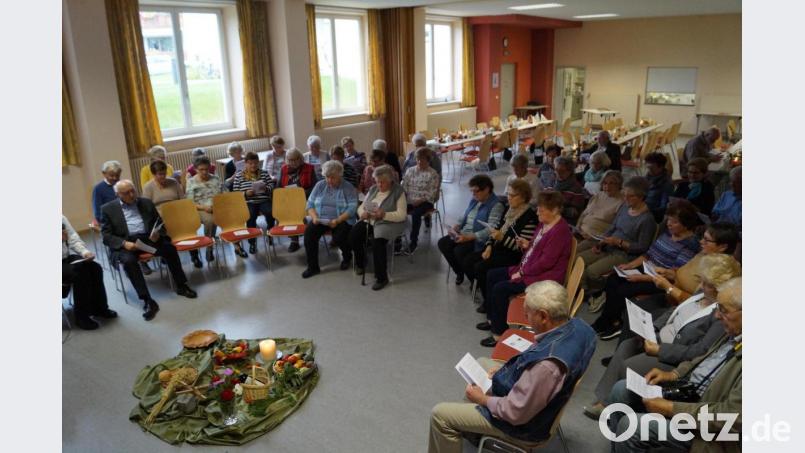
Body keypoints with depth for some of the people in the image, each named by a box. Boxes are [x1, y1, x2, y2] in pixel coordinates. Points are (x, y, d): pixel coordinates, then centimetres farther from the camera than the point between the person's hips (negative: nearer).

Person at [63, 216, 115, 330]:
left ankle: (99, 308, 0)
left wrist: (85, 252, -14)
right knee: (79, 272, -28)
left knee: (95, 268, -16)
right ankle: (81, 316, -12)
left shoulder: (62, 218, 0)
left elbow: (74, 240, 2)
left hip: (68, 256, 6)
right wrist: (61, 240, -29)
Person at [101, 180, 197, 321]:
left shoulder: (147, 203, 14)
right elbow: (106, 235, 1)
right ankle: (147, 300, -31)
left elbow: (159, 223, 16)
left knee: (170, 248, -24)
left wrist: (157, 233, -8)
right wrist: (124, 243, -17)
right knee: (129, 260, -34)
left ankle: (181, 286, -8)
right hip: (125, 243, -2)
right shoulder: (108, 209, 6)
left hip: (148, 238, 2)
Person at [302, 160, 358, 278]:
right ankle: (312, 267, -11)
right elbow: (310, 203, 7)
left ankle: (347, 257, 7)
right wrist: (314, 217, -14)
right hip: (320, 220, 4)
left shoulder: (349, 188, -3)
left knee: (338, 238, -31)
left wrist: (337, 221, -26)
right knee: (309, 232, -24)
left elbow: (352, 209, -13)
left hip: (342, 220, -3)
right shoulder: (320, 185, 8)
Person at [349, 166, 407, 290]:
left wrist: (384, 214, -27)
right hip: (369, 221, 6)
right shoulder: (373, 189, 13)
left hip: (388, 223, -6)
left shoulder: (398, 192, -5)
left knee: (377, 241, -33)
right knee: (353, 234, -20)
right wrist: (362, 213, -12)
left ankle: (382, 277, -21)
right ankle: (360, 264, 5)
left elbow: (402, 215, -14)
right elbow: (361, 207, 13)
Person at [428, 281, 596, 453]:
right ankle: (471, 427, 42)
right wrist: (505, 370, 3)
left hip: (523, 421, -9)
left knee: (440, 415, -3)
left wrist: (483, 399, -12)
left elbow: (515, 413, -29)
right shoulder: (575, 324, -14)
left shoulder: (547, 364, -41)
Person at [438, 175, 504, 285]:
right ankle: (459, 272, 9)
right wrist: (455, 228, -2)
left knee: (459, 251, -29)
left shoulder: (496, 205, -15)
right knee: (442, 243, -9)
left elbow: (491, 230, -23)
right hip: (463, 234, 8)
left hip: (478, 239, -8)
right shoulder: (474, 200, 12)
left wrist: (469, 237, -29)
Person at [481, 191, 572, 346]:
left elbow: (546, 262, -24)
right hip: (528, 268, 11)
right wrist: (527, 245, 3)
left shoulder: (560, 231, -21)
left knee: (500, 288, -21)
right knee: (492, 275, 10)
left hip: (544, 277, -11)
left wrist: (522, 272, -17)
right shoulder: (543, 224, 9)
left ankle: (499, 333, -9)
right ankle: (493, 319, 20)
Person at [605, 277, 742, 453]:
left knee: (630, 425, -19)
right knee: (621, 389, 5)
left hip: (704, 423, -9)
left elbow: (732, 415, -27)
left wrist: (671, 408, -23)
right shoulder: (735, 332, -1)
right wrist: (673, 374, 3)